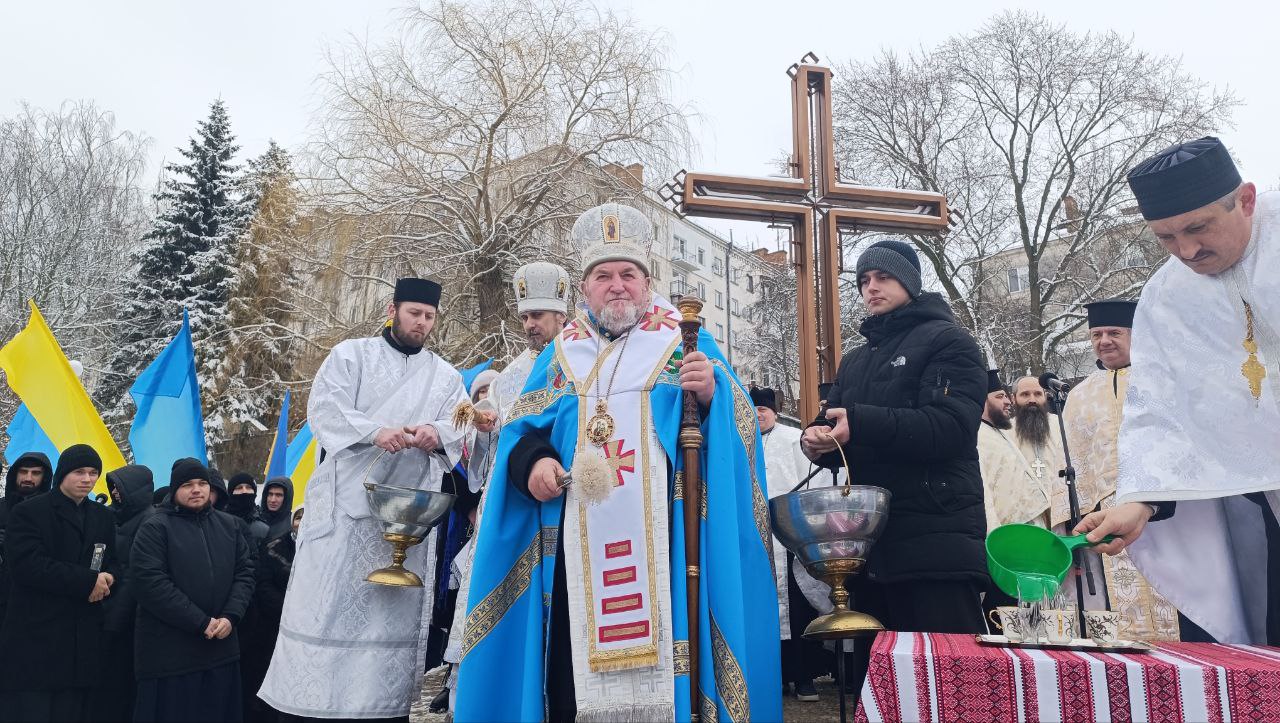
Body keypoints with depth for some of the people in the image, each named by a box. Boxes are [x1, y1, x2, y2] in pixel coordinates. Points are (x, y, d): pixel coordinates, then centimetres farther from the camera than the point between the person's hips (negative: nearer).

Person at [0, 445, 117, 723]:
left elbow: (115, 563, 14)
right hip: (34, 644, -4)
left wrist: (107, 579, -10)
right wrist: (88, 581, -17)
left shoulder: (104, 517, 15)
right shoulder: (27, 512, -2)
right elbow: (27, 565, -14)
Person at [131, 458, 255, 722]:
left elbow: (245, 572, 8)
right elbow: (151, 583, -15)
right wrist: (201, 623, -16)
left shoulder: (230, 525, 11)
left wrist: (230, 617, -9)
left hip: (221, 648, 5)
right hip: (169, 653, -4)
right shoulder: (155, 529, -4)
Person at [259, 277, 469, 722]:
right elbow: (324, 409, -6)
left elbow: (461, 427, 2)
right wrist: (375, 431, -23)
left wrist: (437, 433, -22)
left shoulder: (446, 377, 15)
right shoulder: (351, 354, 7)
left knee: (396, 610, 3)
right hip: (345, 499, -2)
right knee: (328, 604, -2)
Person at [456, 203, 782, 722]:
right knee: (574, 663, 3)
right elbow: (521, 428, 14)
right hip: (574, 544, 3)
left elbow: (733, 420, 0)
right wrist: (532, 463, -7)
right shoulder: (562, 351, 16)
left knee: (658, 656, -5)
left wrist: (712, 394, -22)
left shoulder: (686, 342, 8)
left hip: (660, 539, -2)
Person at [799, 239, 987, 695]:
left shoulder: (947, 341, -1)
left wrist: (860, 423, -25)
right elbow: (837, 434, 17)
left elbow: (950, 426, -17)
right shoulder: (855, 361, 22)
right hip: (869, 542, 7)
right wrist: (817, 439, -8)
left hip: (934, 541, -7)